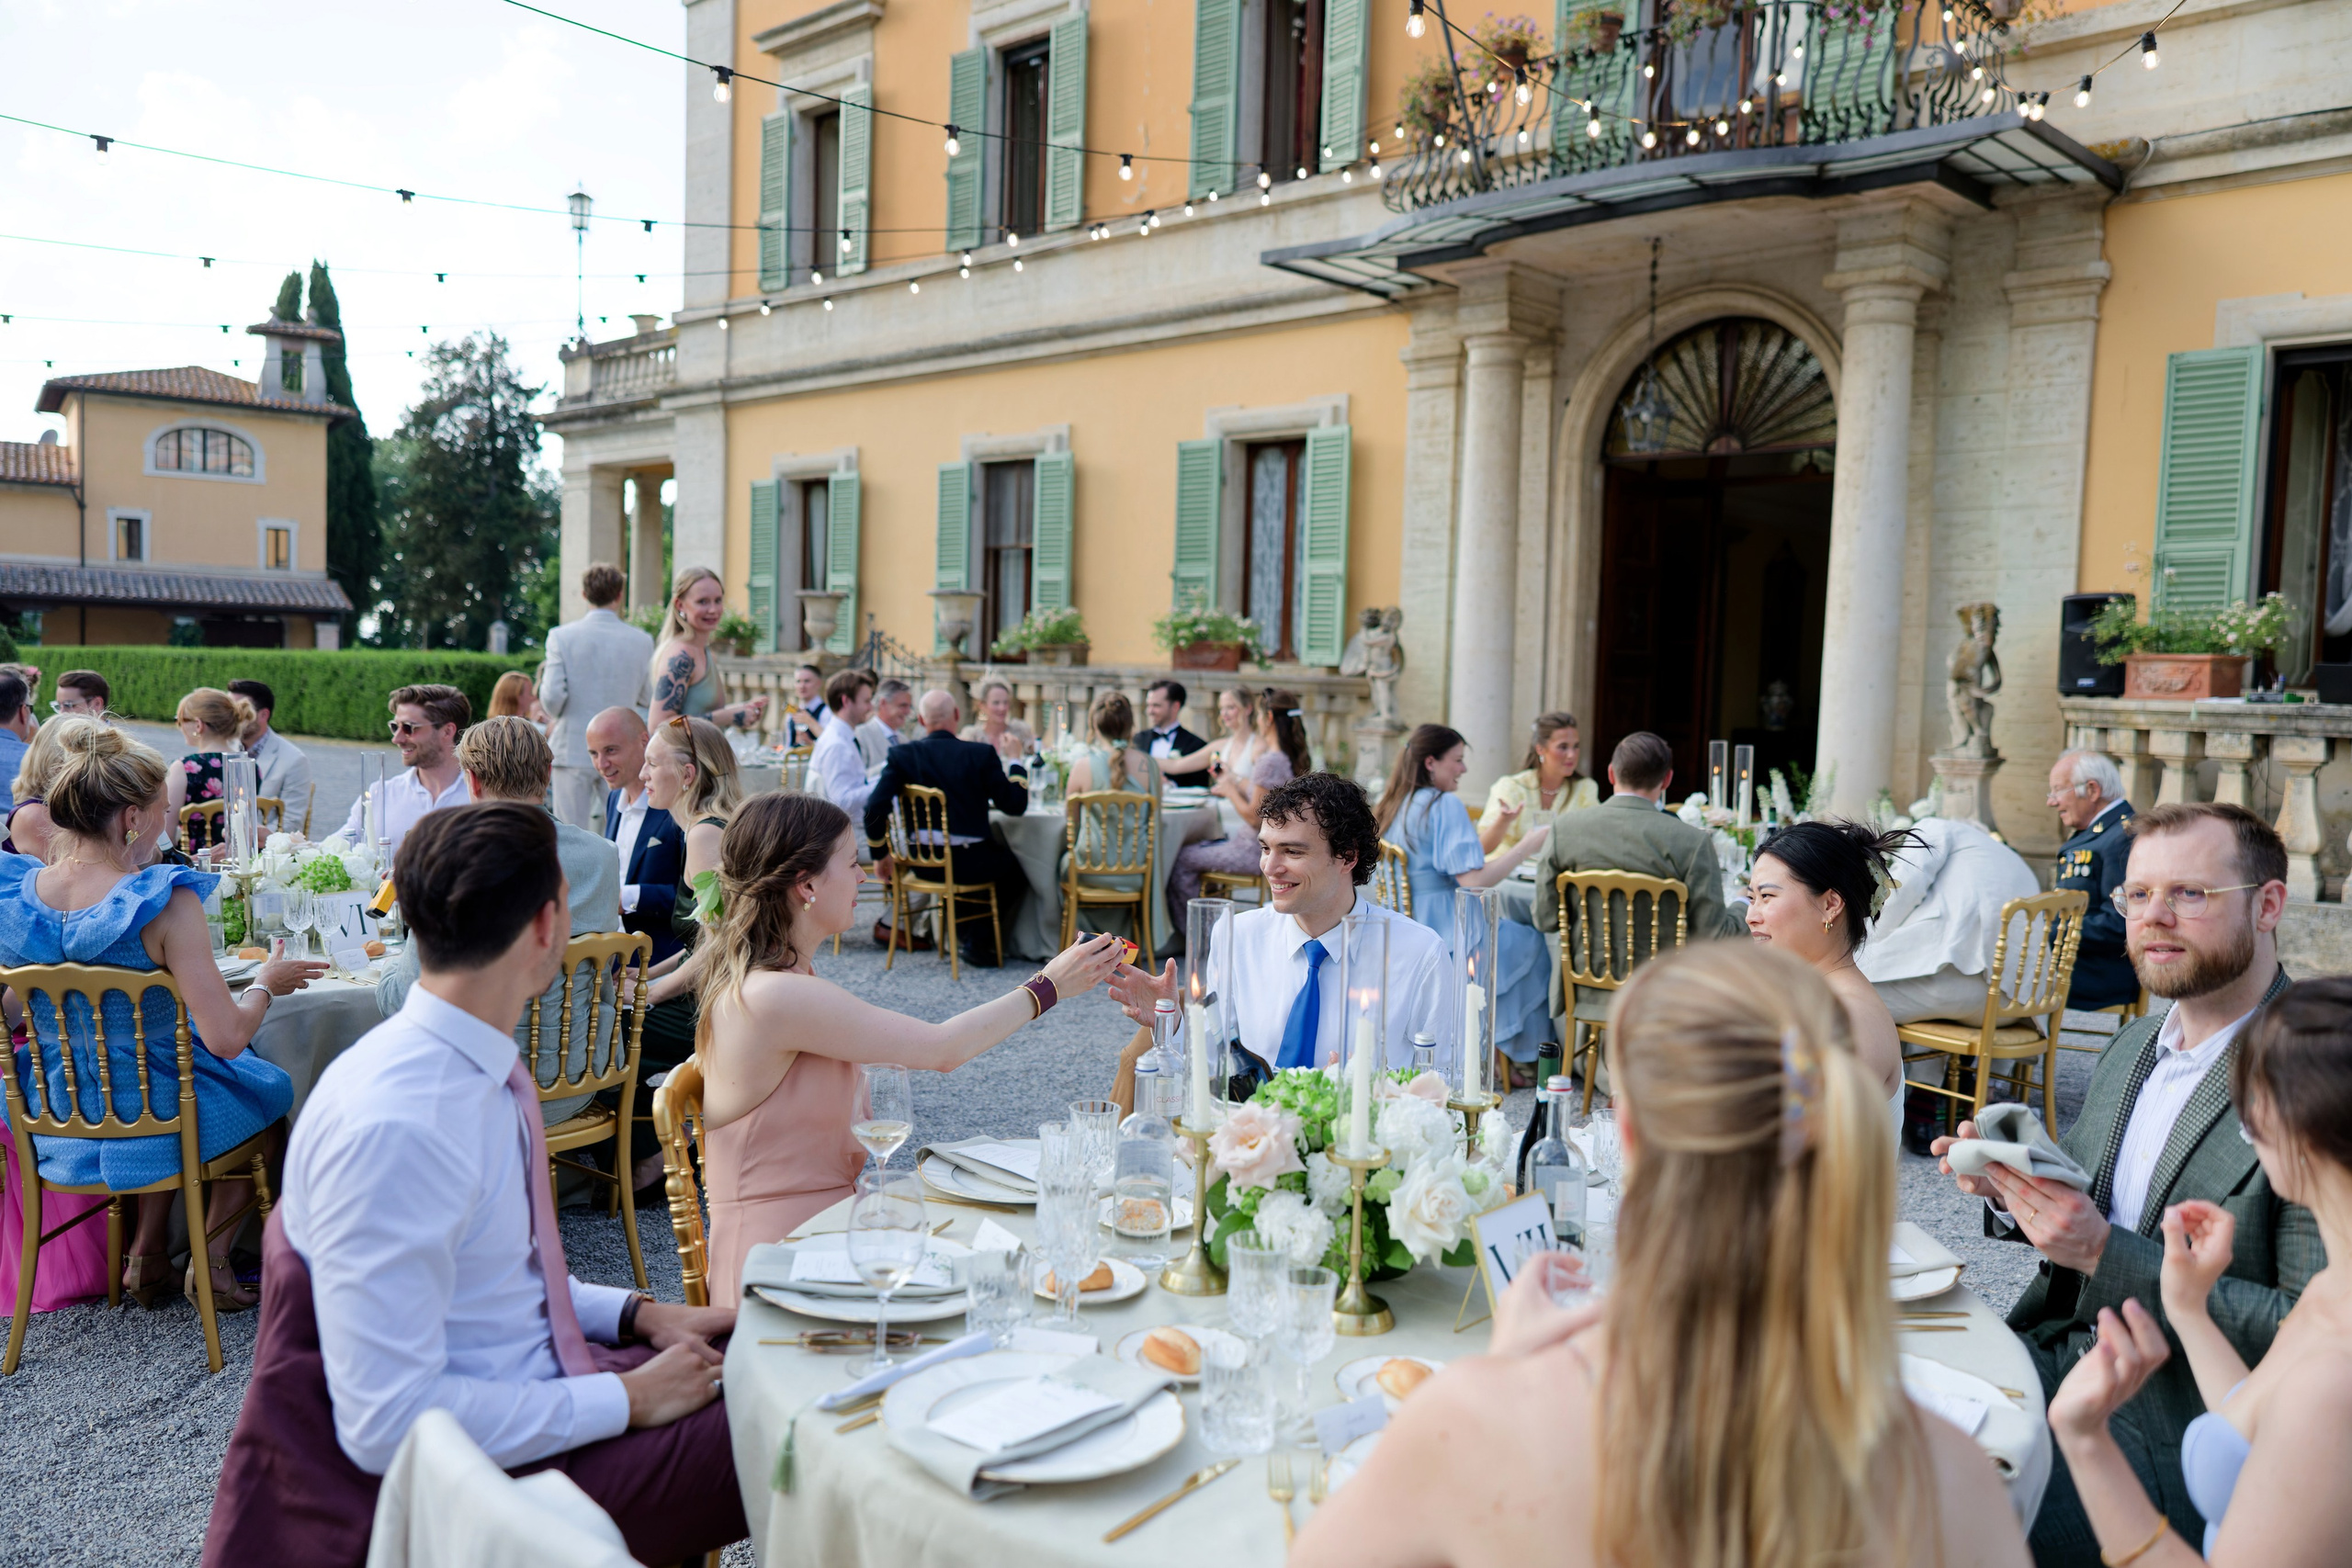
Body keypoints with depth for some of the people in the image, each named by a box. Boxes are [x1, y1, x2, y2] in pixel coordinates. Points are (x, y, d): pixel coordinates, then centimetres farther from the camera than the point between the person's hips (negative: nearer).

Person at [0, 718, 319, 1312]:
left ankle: (148, 1251, 35)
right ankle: (211, 1252, 27)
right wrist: (265, 983, -7)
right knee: (271, 1088, 27)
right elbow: (226, 1037, -27)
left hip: (59, 1118, 5)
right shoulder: (166, 902, -27)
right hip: (156, 1117, -5)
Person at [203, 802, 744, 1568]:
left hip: (535, 1380, 9)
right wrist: (626, 1401, -19)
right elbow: (386, 1425, -26)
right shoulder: (395, 1127, -27)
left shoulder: (477, 1071, 2)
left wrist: (639, 1315, 4)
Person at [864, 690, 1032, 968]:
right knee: (1018, 868, 24)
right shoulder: (981, 753, -9)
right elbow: (1014, 805, -6)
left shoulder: (902, 754, -4)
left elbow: (874, 808, -10)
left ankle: (965, 929, 40)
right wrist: (1016, 764, 10)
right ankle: (981, 942, 22)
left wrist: (880, 855, 4)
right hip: (968, 864, -4)